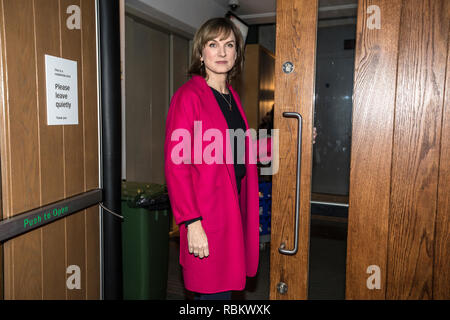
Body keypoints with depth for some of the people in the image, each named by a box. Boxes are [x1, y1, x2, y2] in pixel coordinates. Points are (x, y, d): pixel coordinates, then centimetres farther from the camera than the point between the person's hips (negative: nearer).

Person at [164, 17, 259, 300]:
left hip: (234, 208, 7)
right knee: (216, 292, 0)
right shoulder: (188, 96, -10)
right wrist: (192, 222, -19)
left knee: (226, 286, 15)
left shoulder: (232, 97, 13)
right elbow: (176, 165, -14)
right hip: (206, 214, -7)